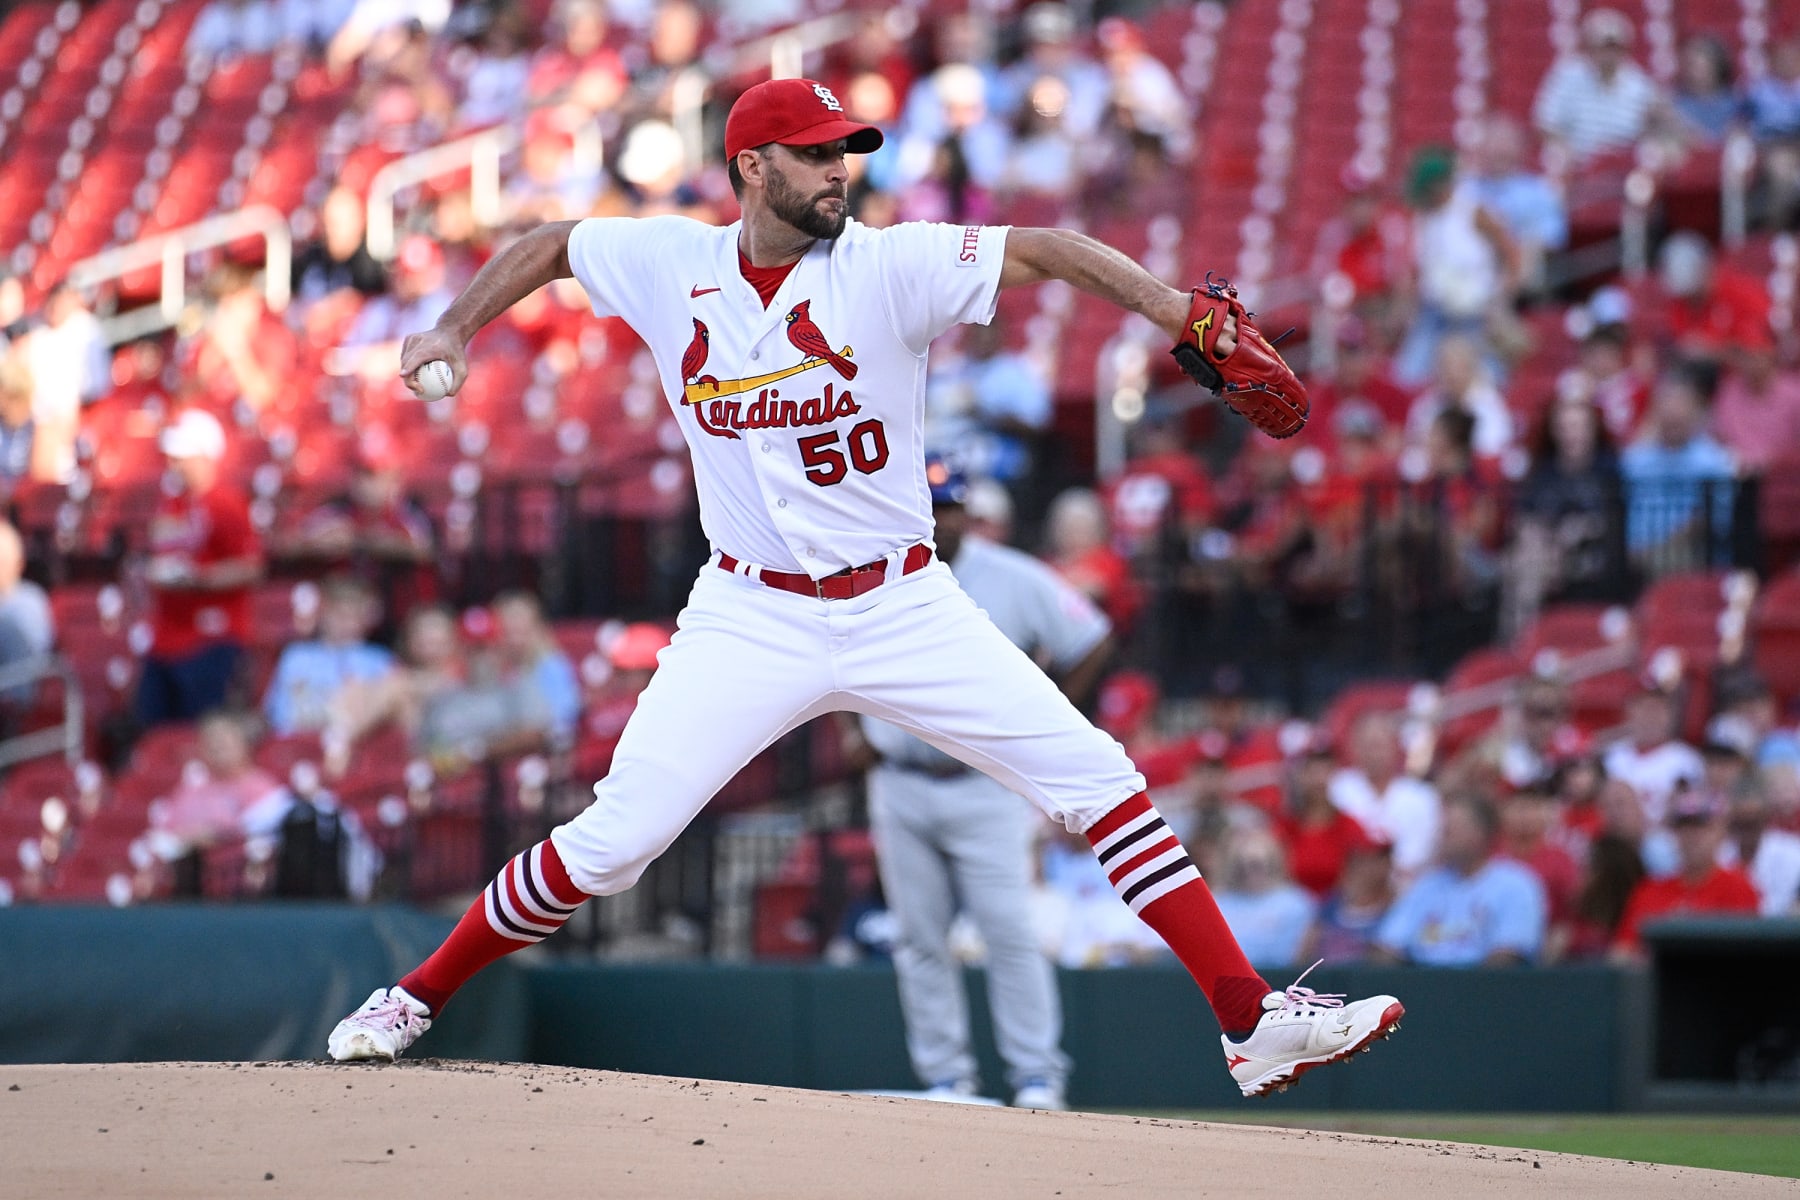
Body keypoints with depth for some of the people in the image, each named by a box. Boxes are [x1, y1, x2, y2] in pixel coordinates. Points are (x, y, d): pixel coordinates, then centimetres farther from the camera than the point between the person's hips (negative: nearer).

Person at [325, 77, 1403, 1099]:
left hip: (903, 606, 0)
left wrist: (1189, 320, -32)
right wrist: (454, 329, 4)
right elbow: (549, 245, 18)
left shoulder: (890, 266, -9)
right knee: (612, 840, -8)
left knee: (1099, 782, -10)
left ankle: (1252, 1019, -7)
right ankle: (418, 998, 11)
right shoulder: (669, 266, 0)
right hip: (753, 620, 0)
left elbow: (1046, 251, -19)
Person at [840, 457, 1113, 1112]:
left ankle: (1036, 1074, -5)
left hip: (986, 790, -3)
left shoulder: (1016, 580, -4)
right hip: (900, 786, 3)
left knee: (1010, 931, -9)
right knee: (920, 938, 4)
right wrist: (852, 726, 7)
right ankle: (944, 1076, 11)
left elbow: (1093, 642, 4)